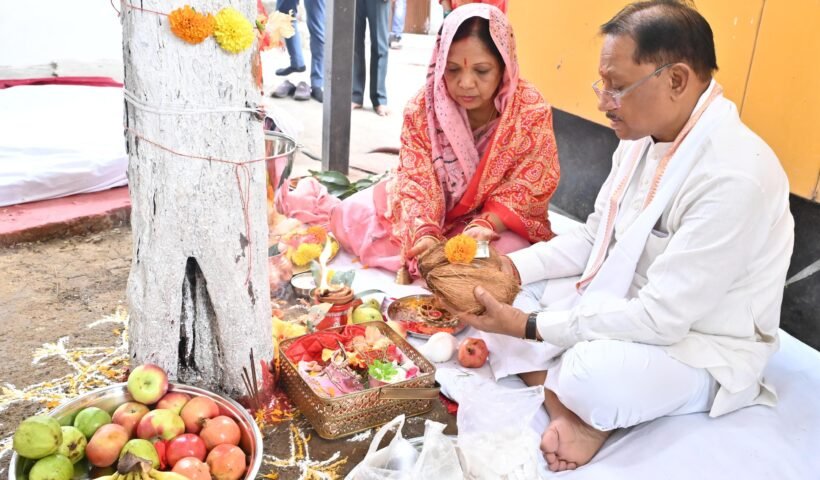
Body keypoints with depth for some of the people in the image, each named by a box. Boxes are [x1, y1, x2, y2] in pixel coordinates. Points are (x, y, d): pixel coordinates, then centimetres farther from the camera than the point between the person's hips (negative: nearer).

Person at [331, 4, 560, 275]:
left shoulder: (532, 112, -21)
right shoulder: (422, 108, -16)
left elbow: (524, 191, -18)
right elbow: (416, 181, -18)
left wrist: (483, 227, -35)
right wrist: (424, 232, -37)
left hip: (498, 222, 0)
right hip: (432, 212, 1)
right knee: (350, 216, -9)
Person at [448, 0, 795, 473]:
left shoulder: (735, 176, -29)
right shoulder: (643, 137, -2)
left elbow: (664, 317, -29)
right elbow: (594, 238, 8)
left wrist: (532, 327, -26)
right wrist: (512, 267, -7)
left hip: (703, 346, -8)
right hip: (627, 305, 8)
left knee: (593, 372, -36)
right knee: (504, 301, -2)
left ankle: (586, 407, -3)